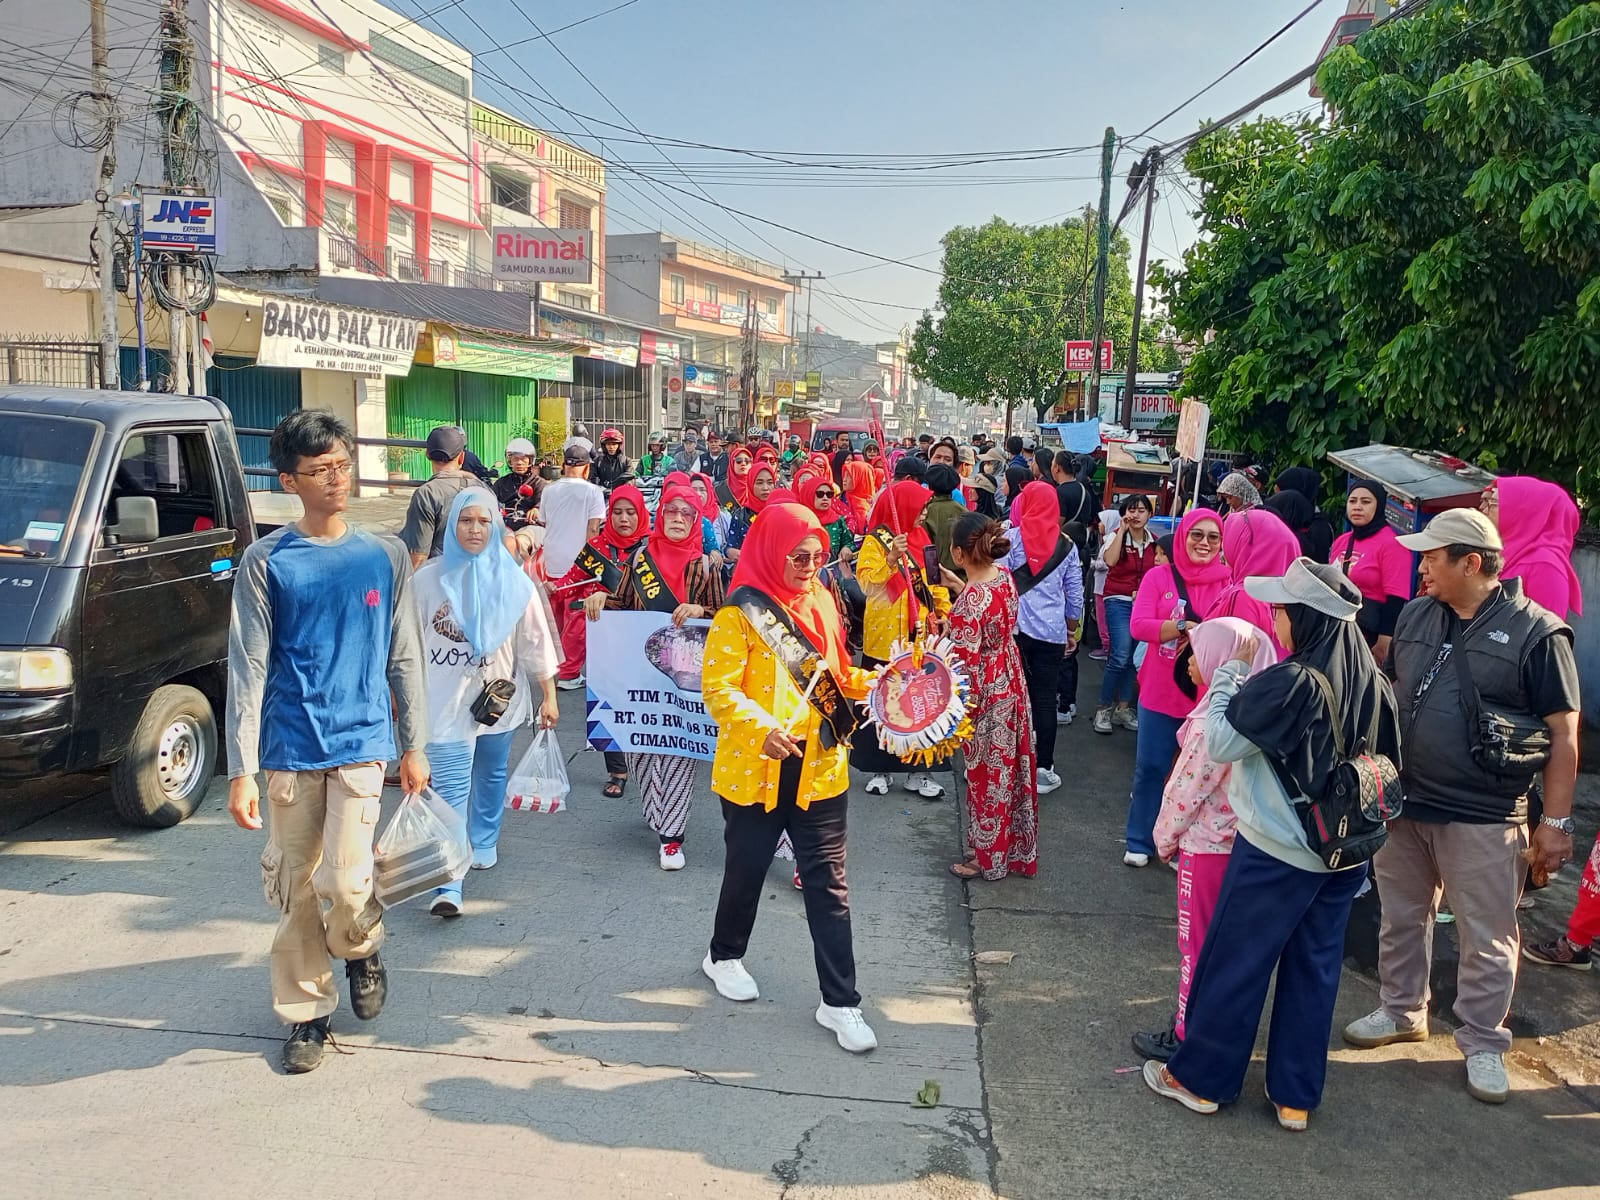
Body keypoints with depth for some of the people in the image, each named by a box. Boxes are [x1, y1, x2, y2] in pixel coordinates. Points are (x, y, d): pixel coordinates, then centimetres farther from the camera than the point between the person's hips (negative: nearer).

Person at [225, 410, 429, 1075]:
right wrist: (241, 769, -7)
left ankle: (362, 948, 24)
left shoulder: (385, 556, 3)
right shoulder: (266, 560, -2)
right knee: (294, 888, 9)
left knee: (345, 883, -10)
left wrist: (414, 746, 7)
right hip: (290, 747, 1)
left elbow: (404, 658, 8)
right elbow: (247, 668, -3)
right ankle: (306, 1008, 29)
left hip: (361, 741, 0)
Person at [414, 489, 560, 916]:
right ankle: (448, 887, -8)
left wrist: (548, 696, 1)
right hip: (445, 701, -2)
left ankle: (484, 843, 39)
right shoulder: (429, 577, -4)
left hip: (498, 696, 2)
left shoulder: (513, 580, -3)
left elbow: (536, 640, 1)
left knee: (491, 775, 16)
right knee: (450, 789, -7)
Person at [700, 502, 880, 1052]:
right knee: (746, 869, 16)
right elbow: (718, 689, -17)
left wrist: (875, 682, 1)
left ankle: (840, 1002, 14)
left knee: (828, 884, 5)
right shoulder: (741, 613, -11)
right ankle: (724, 955, 43)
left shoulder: (820, 601, 7)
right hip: (754, 770, -4)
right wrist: (761, 727, -32)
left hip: (819, 769, 4)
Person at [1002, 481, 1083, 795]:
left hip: (1012, 627, -1)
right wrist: (1072, 631, 21)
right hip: (1051, 631, 2)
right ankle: (1044, 769, 9)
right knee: (1045, 699, 5)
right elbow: (1075, 595, 9)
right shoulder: (1067, 545, 4)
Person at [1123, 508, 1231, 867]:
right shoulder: (1159, 576, -3)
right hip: (1160, 692, 0)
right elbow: (1138, 625, -12)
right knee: (1150, 767, 10)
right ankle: (1140, 842, 25)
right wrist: (1186, 627, -22)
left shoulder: (1229, 583, -3)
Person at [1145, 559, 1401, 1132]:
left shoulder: (1291, 682, -22)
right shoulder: (1374, 684, -1)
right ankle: (1296, 1096, 26)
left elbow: (1220, 744, -16)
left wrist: (1230, 673, -7)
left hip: (1276, 853, -6)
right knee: (1315, 969, 15)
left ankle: (1200, 1079, 22)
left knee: (1233, 963, 8)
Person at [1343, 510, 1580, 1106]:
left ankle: (1483, 1043, 24)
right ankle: (1402, 1011, 36)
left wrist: (1556, 821, -10)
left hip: (1484, 819, -5)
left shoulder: (1536, 631, -11)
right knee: (1402, 918, 18)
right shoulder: (1415, 616, 5)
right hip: (1403, 804, 5)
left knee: (1487, 938, 7)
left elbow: (1563, 732, -9)